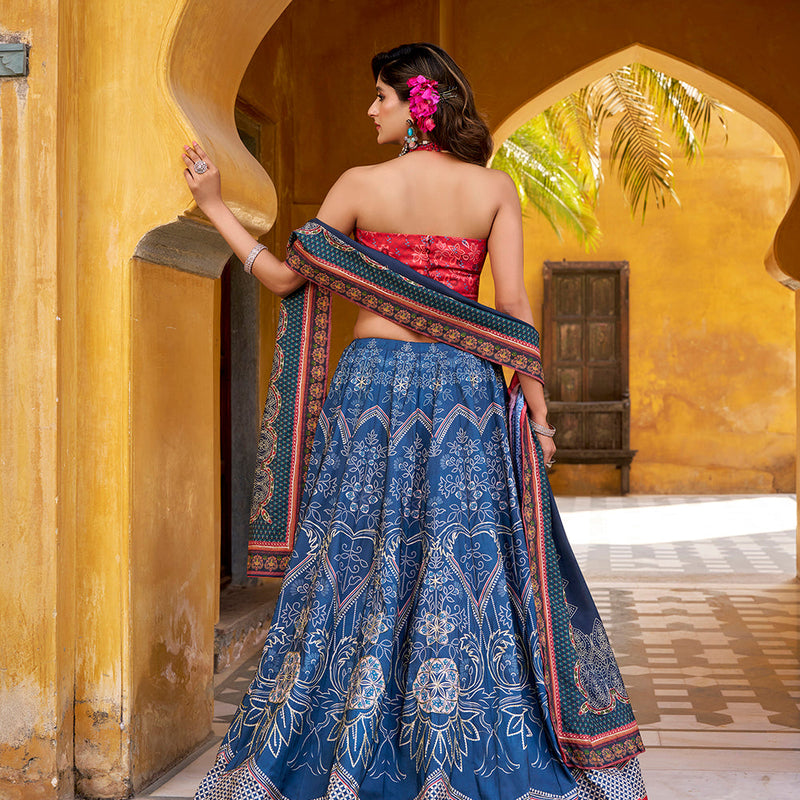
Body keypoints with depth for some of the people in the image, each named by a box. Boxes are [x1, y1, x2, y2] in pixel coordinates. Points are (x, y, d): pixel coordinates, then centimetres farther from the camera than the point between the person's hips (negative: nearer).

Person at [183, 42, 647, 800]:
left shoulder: (361, 185, -3)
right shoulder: (494, 188, 1)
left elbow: (287, 277, 2)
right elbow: (513, 308, -4)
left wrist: (215, 208, 11)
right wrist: (537, 408, 2)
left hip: (373, 382, -1)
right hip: (463, 387, 1)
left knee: (360, 560, 7)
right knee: (468, 563, 7)